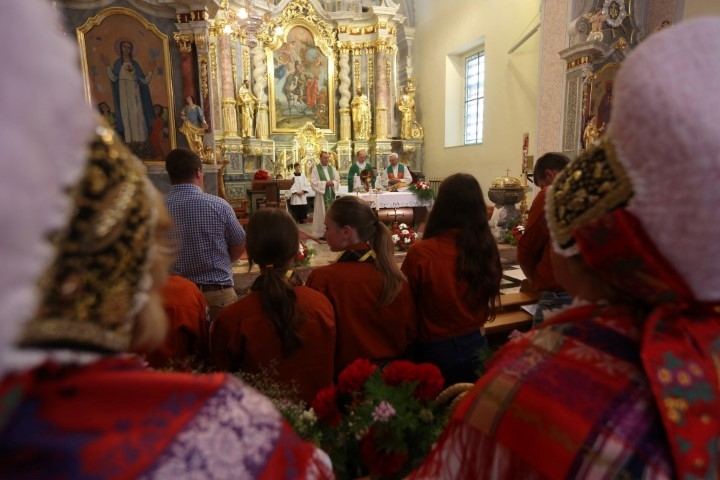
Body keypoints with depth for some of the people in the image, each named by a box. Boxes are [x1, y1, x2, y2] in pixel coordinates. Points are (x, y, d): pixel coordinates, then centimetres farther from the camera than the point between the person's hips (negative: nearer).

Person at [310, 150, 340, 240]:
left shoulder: (332, 168, 12)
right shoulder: (316, 169, -3)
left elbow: (338, 180, 10)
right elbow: (313, 182, -12)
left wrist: (333, 182, -12)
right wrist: (325, 183, -18)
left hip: (331, 195, 5)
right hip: (321, 195, -5)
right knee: (322, 213, -3)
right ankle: (322, 233, 3)